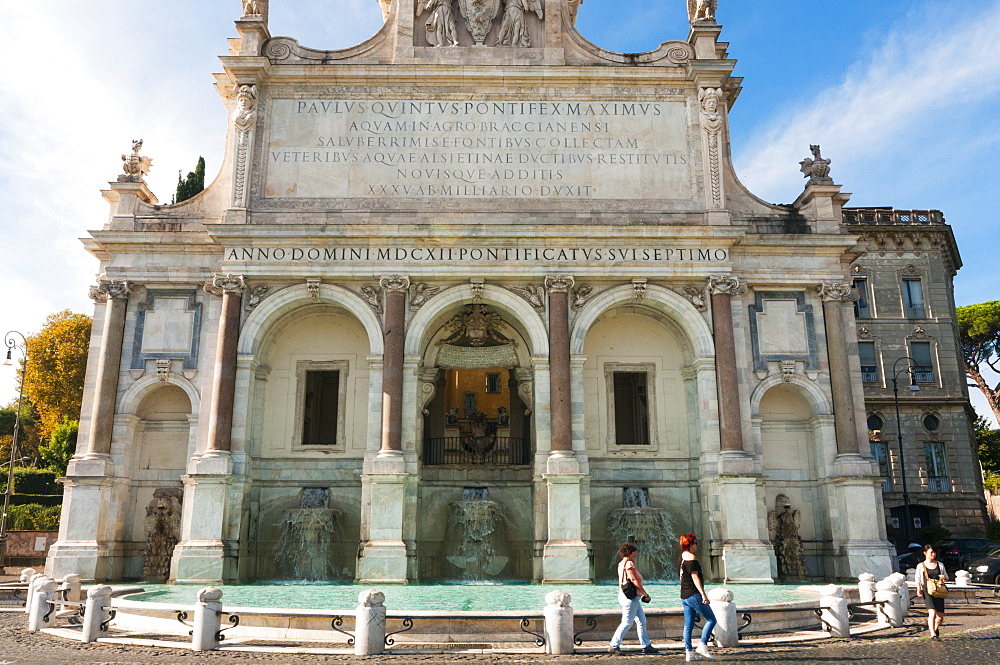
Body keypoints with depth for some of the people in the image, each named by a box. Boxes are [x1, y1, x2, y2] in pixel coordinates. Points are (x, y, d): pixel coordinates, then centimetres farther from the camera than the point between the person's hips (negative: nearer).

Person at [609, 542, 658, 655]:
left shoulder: (622, 563, 15)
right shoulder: (629, 564, -17)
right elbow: (636, 581, -18)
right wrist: (645, 594, -11)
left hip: (633, 598, 11)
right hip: (630, 597, -11)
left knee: (641, 621, 13)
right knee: (627, 623, -5)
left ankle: (646, 646, 17)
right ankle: (614, 646, 1)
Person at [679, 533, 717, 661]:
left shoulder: (682, 556, 15)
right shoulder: (691, 557, -13)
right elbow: (695, 577, -19)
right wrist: (703, 594, -22)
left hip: (684, 596, 9)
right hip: (694, 595, -9)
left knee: (688, 625, 9)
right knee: (711, 620, -1)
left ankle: (689, 653, 8)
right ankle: (702, 646, -8)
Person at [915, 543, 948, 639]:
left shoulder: (940, 565, 12)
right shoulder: (921, 566, 4)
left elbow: (946, 576, 19)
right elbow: (918, 579, 2)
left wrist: (944, 577, -4)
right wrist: (918, 589, -11)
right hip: (927, 592, -3)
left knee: (940, 615, 4)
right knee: (932, 612, -19)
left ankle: (936, 628, 35)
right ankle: (933, 634, -15)